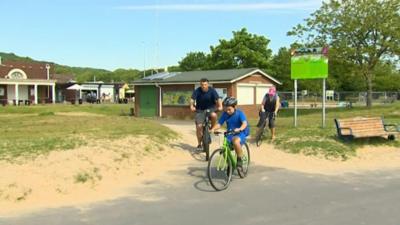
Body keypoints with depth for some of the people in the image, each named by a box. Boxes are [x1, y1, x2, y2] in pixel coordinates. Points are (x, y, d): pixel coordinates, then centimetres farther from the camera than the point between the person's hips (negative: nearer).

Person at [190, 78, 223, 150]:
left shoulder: (212, 91, -13)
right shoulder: (197, 91, -13)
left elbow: (218, 99, -24)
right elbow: (192, 99, -24)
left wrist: (220, 106, -42)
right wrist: (192, 106, -44)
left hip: (210, 109, 0)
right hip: (200, 110, 0)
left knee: (213, 115, -35)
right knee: (199, 126, -11)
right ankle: (199, 144, 7)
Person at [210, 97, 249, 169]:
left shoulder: (239, 113, -14)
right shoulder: (225, 114, -3)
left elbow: (245, 123, -28)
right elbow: (219, 124, -5)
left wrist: (239, 129, -49)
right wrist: (213, 129, -25)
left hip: (240, 133, -5)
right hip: (230, 134, 5)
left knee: (236, 142, -37)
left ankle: (240, 159, -16)